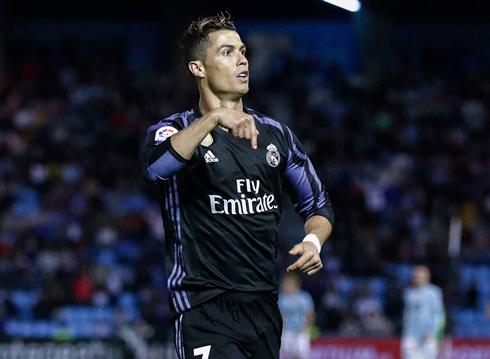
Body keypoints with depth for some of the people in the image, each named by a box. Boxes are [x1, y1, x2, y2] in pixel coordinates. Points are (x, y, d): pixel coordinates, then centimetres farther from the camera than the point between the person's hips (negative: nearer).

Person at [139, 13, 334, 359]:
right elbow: (154, 167, -26)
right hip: (205, 307, -6)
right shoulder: (177, 129, -2)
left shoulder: (276, 134, 14)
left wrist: (313, 241, 0)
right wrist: (214, 118, -36)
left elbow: (318, 204, 22)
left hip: (264, 304, 6)